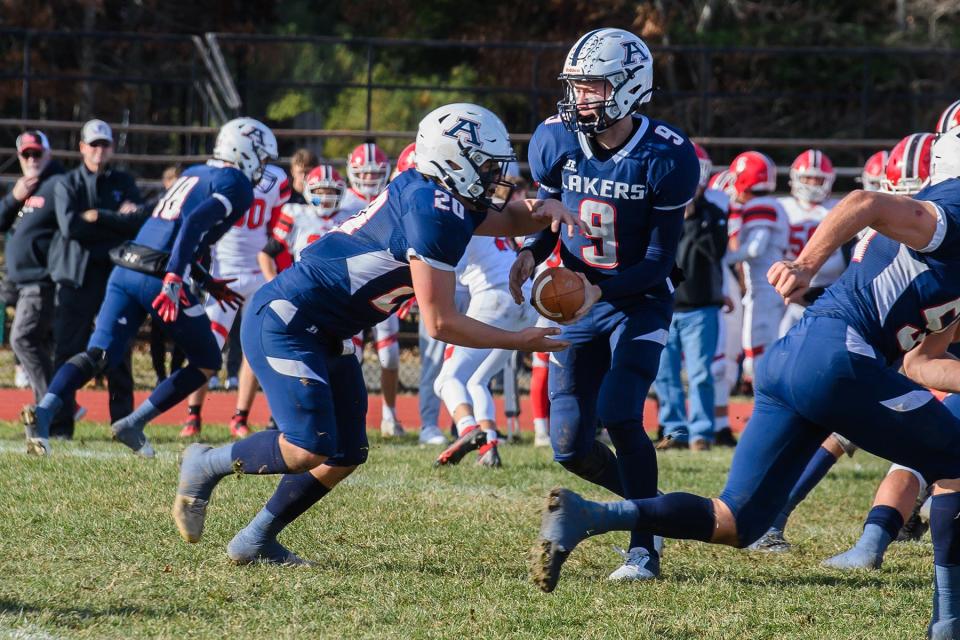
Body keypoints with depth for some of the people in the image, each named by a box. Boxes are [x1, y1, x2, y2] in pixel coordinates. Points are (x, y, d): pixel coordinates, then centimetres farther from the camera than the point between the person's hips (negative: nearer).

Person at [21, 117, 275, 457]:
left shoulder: (194, 174, 25)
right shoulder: (236, 186, 0)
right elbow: (194, 223, -17)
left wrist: (208, 283, 36)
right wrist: (174, 280, -25)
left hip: (126, 271, 7)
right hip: (159, 277, -7)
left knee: (99, 355, -2)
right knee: (207, 363, 12)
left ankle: (44, 411, -27)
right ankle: (133, 424, 5)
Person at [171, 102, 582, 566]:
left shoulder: (447, 203, 8)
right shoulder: (432, 213, -20)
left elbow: (512, 220, 27)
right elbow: (440, 323, -19)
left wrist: (544, 210, 3)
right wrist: (518, 342, -10)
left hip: (323, 336, 10)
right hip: (284, 322, -10)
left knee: (346, 455, 10)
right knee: (308, 450, -19)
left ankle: (256, 541, 20)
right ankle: (206, 466, 4)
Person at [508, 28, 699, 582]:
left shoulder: (667, 157, -19)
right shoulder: (555, 141, -9)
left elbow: (660, 259, -16)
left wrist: (600, 290, -30)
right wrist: (531, 253, -14)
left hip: (638, 302, -4)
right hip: (578, 303, 4)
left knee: (619, 415, -24)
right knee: (571, 446, -2)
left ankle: (645, 547, -10)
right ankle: (647, 503, 27)